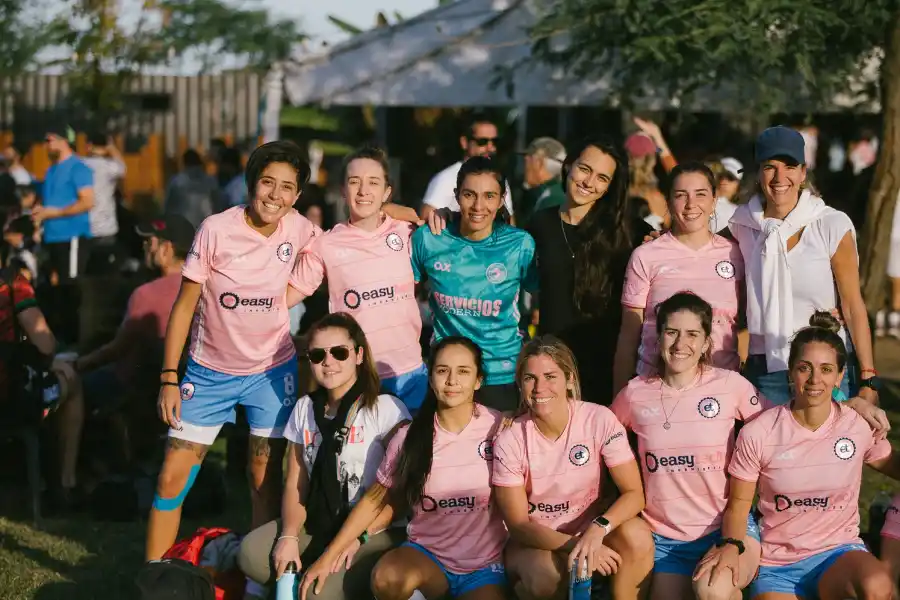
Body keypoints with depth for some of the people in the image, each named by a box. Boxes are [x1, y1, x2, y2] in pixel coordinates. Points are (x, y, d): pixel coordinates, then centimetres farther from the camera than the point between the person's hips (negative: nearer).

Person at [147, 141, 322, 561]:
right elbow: (184, 306, -10)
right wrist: (169, 379, -13)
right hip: (210, 372, -1)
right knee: (172, 479, -3)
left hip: (271, 370, 1)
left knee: (265, 481, 5)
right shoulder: (216, 230, -17)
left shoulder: (299, 230, -10)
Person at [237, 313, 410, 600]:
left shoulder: (387, 409, -6)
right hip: (317, 526, 5)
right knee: (251, 553, -22)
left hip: (374, 532, -5)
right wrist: (289, 536, -10)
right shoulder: (304, 408, 11)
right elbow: (295, 483, 8)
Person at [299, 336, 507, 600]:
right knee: (387, 579, -31)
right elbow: (376, 500, 6)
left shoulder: (498, 429, -7)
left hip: (486, 564, -2)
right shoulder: (410, 437, -2)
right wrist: (329, 555, 2)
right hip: (427, 554, 2)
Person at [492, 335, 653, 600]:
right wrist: (576, 545, -28)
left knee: (636, 536, -30)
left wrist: (597, 530, -34)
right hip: (534, 540, -1)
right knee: (546, 576, -35)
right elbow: (518, 525, -13)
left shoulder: (599, 420, -15)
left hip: (591, 527, 1)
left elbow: (634, 493, -15)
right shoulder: (509, 442, -16)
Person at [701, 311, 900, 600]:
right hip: (776, 564, 0)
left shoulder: (861, 426, -2)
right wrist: (731, 544, -17)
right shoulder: (756, 434, -7)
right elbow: (739, 503, 1)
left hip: (839, 553, 0)